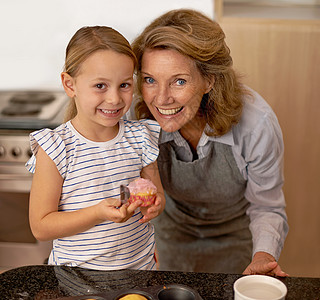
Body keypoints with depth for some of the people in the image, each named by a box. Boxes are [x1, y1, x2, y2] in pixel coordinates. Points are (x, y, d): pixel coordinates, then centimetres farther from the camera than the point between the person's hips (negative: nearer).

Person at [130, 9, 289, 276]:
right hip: (173, 231, 2)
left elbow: (267, 209, -22)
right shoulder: (140, 120, -30)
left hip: (235, 233, -1)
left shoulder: (256, 125, -36)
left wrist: (263, 256, -42)